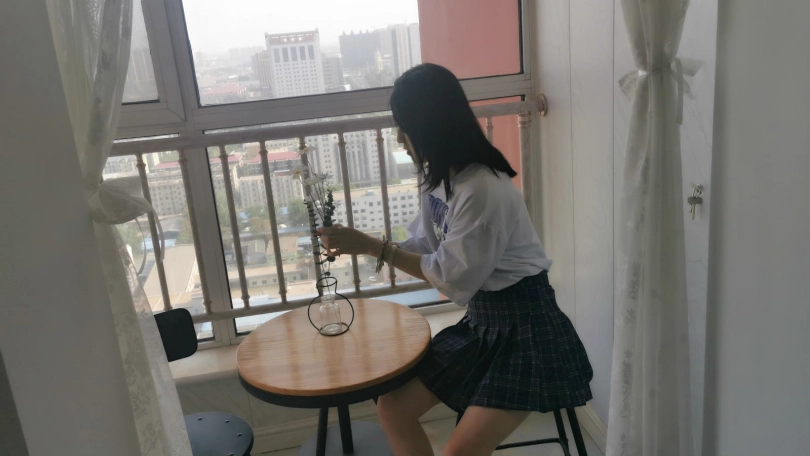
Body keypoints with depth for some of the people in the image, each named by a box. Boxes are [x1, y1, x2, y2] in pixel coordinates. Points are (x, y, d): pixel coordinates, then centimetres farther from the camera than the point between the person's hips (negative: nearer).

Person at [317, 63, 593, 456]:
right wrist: (357, 246, -2)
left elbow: (452, 276, -19)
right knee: (393, 408, 5)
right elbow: (424, 249, 8)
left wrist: (372, 246, -16)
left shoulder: (483, 189, -26)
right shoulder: (440, 178, 3)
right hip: (479, 320, 9)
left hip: (525, 326, -9)